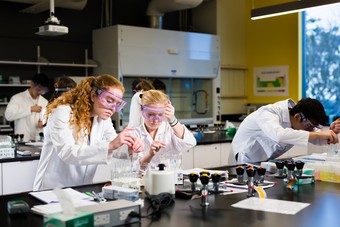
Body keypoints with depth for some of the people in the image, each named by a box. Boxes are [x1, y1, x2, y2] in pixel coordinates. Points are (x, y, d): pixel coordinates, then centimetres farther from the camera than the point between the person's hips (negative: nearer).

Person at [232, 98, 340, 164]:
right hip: (248, 159, -7)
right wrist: (318, 134, -49)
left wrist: (331, 133, -23)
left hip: (268, 159, 7)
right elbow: (279, 135, -52)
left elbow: (316, 139, -1)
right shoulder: (268, 114, -31)